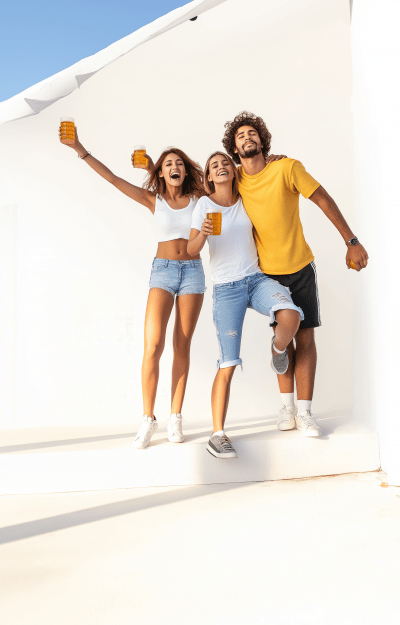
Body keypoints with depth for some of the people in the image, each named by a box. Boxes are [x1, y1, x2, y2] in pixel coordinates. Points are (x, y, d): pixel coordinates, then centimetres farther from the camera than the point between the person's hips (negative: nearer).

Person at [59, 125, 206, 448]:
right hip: (162, 271, -1)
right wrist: (79, 149, -1)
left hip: (192, 271, 1)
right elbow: (112, 178, 3)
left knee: (182, 346, 1)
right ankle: (148, 419, -3)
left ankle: (175, 417, 8)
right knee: (153, 346, -14)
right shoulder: (153, 200, 6)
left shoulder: (198, 199, 6)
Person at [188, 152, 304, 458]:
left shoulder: (244, 200, 9)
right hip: (226, 289, -3)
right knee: (228, 364, -8)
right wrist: (203, 233, -26)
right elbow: (191, 250, -6)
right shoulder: (205, 204, 0)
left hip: (257, 278, 3)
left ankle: (278, 347, 6)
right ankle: (217, 434, 0)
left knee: (290, 317, -30)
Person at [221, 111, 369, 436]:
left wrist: (352, 242, -8)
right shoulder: (235, 179, -3)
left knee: (305, 336, -2)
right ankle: (287, 406, 18)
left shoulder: (287, 168, -12)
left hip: (300, 268, -2)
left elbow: (325, 201, -8)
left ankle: (304, 412, 4)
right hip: (267, 271, 2)